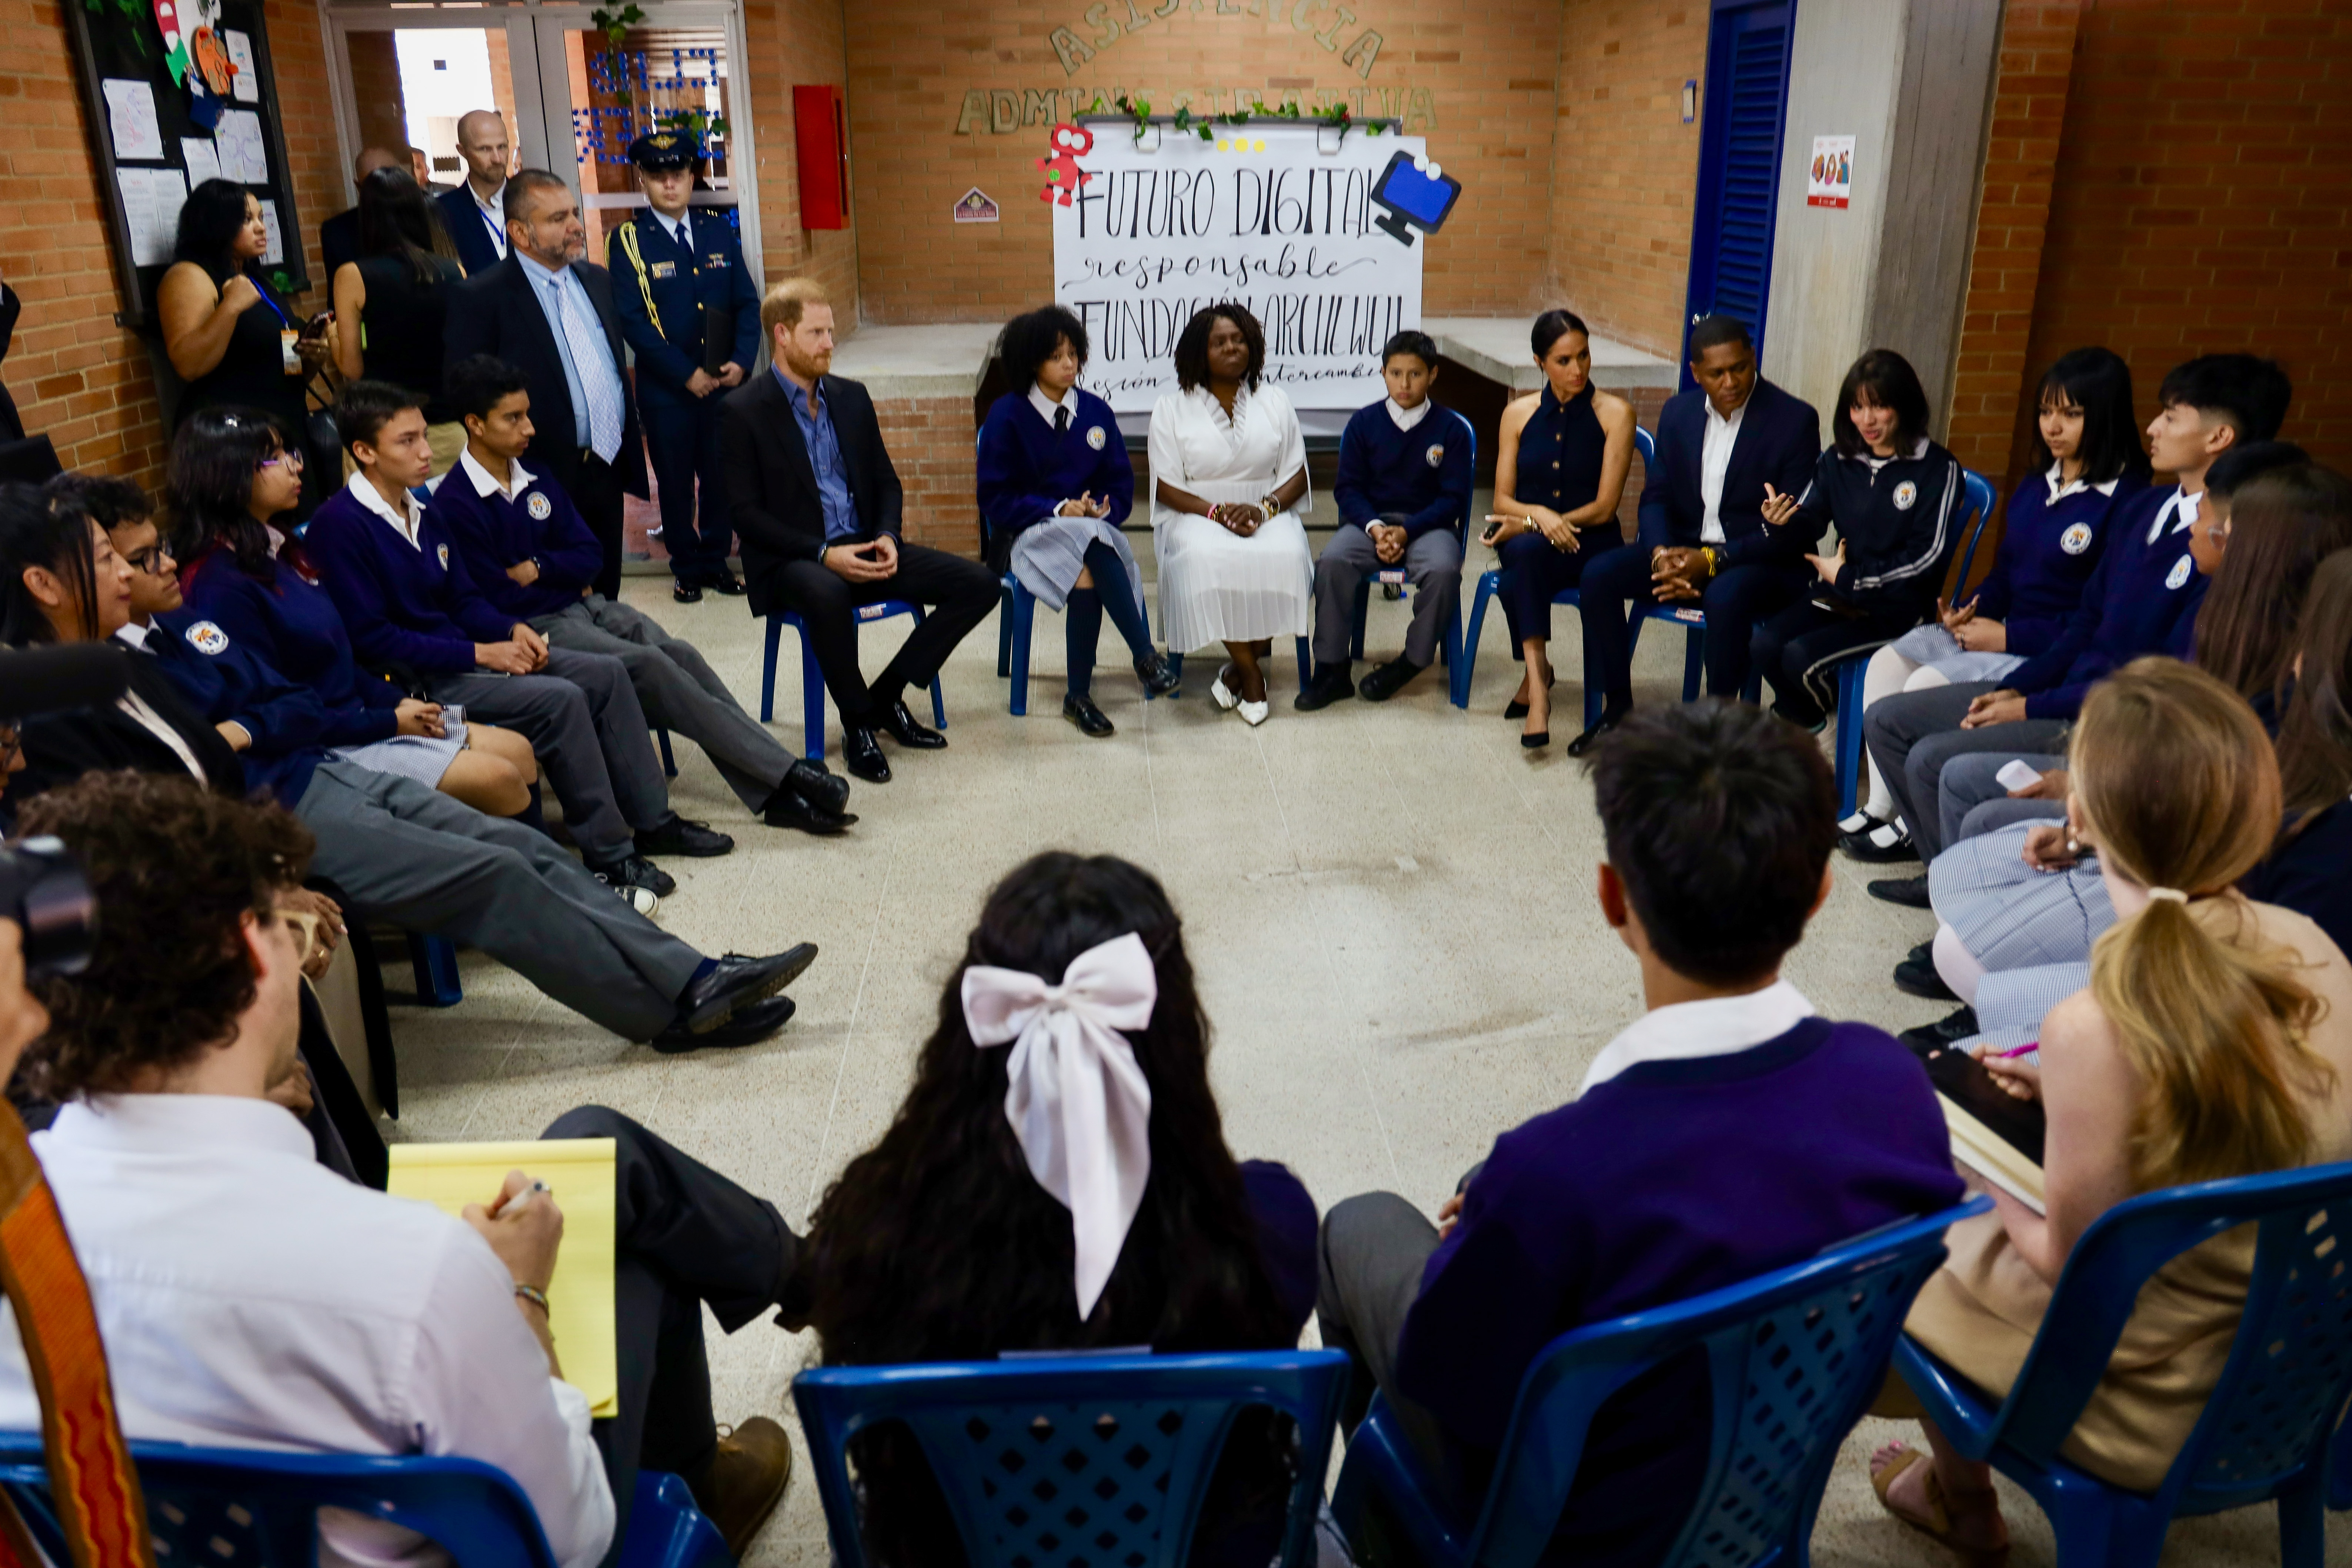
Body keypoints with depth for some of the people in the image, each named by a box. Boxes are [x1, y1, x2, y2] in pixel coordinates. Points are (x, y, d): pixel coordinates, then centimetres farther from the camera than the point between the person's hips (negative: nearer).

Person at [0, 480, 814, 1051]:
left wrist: (236, 734, -4)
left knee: (527, 849, -3)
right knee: (494, 876, -15)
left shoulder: (152, 639, 11)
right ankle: (677, 1009, -5)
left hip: (316, 774, 8)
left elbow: (302, 709, 15)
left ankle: (694, 977, -2)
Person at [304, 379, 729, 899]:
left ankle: (652, 821, 6)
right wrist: (478, 654, -19)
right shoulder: (339, 525, -15)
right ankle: (608, 854, -16)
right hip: (417, 681, -9)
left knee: (607, 673, 0)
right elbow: (370, 639, -20)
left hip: (463, 652, 9)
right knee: (560, 700, -26)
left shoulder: (420, 510, 12)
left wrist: (512, 630, -4)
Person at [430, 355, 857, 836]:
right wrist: (564, 577, 0)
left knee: (679, 653, -19)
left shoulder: (537, 482, 12)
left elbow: (588, 557, 11)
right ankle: (786, 773, -26)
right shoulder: (453, 506, -10)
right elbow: (494, 601, -12)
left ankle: (773, 792, -27)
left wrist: (536, 568, -8)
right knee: (647, 665, -27)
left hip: (583, 604, 7)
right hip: (531, 629, -6)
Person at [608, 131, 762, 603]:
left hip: (726, 383, 3)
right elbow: (632, 320, -10)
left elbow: (747, 302, 5)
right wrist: (686, 374, -16)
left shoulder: (719, 231, 7)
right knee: (676, 482, 8)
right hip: (666, 388, -3)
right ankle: (686, 567, 22)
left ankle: (716, 560, 25)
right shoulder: (628, 240, -4)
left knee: (722, 476, 9)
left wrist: (741, 361, -10)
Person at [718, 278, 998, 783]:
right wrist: (823, 553, -21)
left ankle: (885, 696, 0)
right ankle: (858, 724, -18)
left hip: (864, 549, 6)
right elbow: (746, 514, -10)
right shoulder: (742, 412, -4)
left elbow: (886, 482, 16)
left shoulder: (851, 397, 13)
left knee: (978, 583, -11)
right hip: (792, 561, -6)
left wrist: (887, 537, -6)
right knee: (825, 593, -42)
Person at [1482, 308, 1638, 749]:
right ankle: (1538, 674, -34)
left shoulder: (1615, 414, 0)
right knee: (1526, 551, -36)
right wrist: (1540, 515, -15)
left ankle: (1534, 676, -18)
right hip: (1528, 542, 2)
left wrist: (1532, 521, -10)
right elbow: (1502, 500, 7)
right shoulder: (1518, 414, 9)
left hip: (1591, 542, -2)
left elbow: (1604, 507, -5)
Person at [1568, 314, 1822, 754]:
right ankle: (1617, 709, -6)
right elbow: (1656, 497, 8)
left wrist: (1712, 561, -23)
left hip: (1766, 564, -5)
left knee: (1725, 597, -38)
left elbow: (1799, 527, -14)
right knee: (1599, 575, -17)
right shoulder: (1678, 413, 6)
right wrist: (1661, 554, -15)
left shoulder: (1795, 420, -10)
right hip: (1684, 548, 5)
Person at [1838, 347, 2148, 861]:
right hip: (2000, 630, 9)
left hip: (2052, 656, -9)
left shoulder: (2126, 502, -15)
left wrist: (2009, 636, -19)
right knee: (1887, 663, -8)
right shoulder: (2036, 486, 13)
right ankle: (1879, 807, -1)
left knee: (1927, 685, -24)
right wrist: (1970, 611, -1)